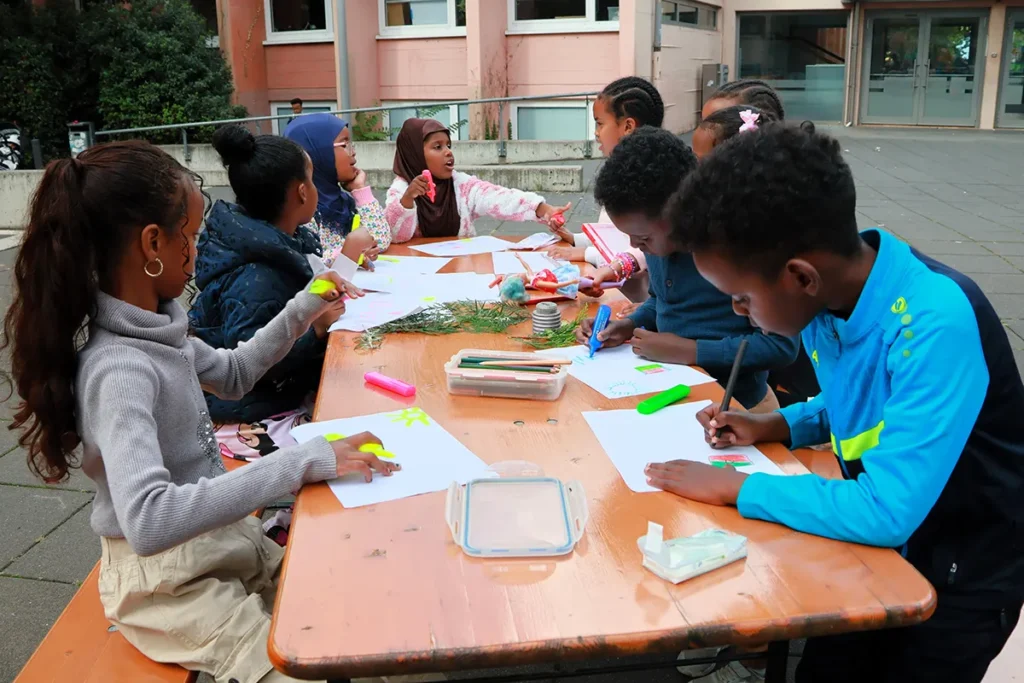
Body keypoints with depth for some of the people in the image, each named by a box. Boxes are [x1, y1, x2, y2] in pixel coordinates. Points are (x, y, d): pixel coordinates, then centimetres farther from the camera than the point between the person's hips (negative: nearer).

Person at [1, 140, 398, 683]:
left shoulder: (154, 326, -2)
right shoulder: (120, 370, -29)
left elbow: (232, 375, 18)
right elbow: (147, 521, -41)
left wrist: (301, 313, 8)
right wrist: (302, 463, -40)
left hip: (221, 537, 8)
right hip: (169, 580, -8)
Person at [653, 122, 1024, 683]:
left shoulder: (934, 323, -33)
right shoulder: (831, 294, -11)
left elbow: (887, 512, -35)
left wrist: (734, 487, -26)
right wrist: (771, 427, -6)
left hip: (963, 574, -6)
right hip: (877, 541, 6)